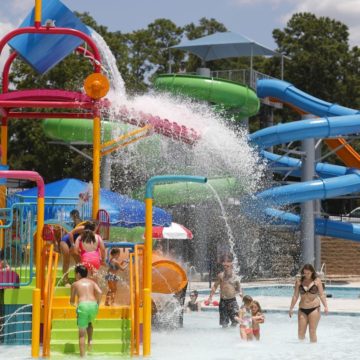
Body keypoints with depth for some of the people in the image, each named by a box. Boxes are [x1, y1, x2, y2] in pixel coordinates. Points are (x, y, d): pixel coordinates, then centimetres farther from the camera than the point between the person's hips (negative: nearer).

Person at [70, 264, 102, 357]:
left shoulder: (75, 284, 17)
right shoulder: (92, 282, 21)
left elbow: (72, 300, 22)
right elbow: (100, 292, 3)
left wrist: (73, 303, 44)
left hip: (83, 305, -3)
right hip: (93, 305, 3)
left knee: (82, 333, 4)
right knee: (89, 323, 34)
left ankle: (82, 355, -2)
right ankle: (90, 340, 11)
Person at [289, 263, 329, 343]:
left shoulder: (317, 281, -1)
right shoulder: (299, 281, 5)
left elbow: (322, 295, -3)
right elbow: (295, 296, 9)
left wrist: (325, 306, -14)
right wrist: (291, 308, 7)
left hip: (314, 309, -3)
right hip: (302, 309, 3)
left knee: (312, 332, -5)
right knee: (301, 333, 0)